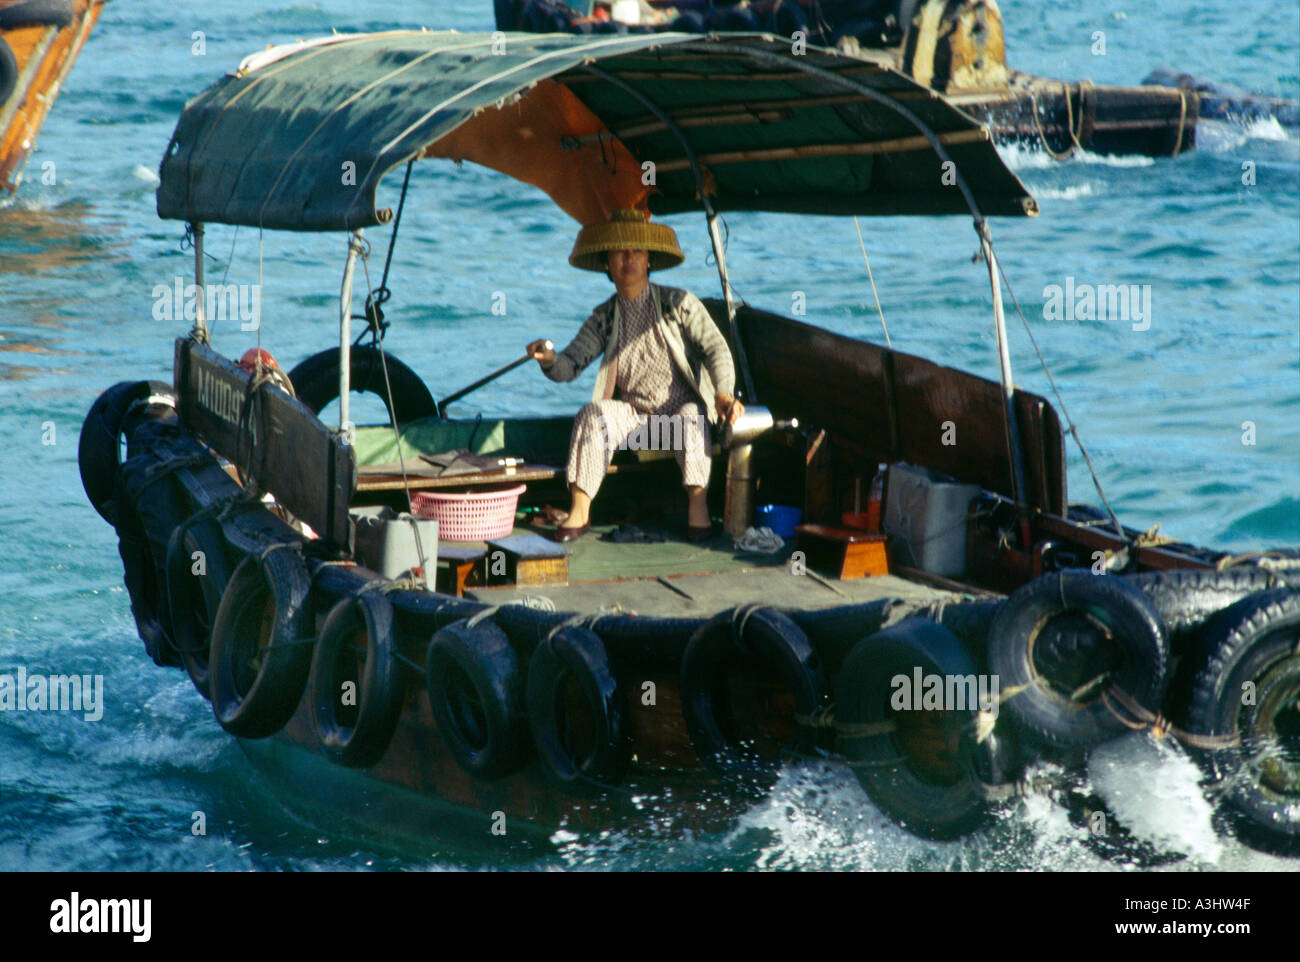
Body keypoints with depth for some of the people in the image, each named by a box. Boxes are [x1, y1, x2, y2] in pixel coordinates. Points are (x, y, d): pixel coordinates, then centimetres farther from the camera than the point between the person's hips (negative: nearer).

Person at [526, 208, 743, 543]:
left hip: (681, 406, -2)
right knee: (593, 414, -27)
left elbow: (715, 347, -7)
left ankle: (698, 508, -35)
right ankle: (579, 511, -30)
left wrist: (723, 393, -25)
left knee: (691, 420, -36)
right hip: (632, 413, 2)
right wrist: (549, 359, -22)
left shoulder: (678, 303, 0)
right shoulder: (604, 318, 7)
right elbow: (569, 366, 3)